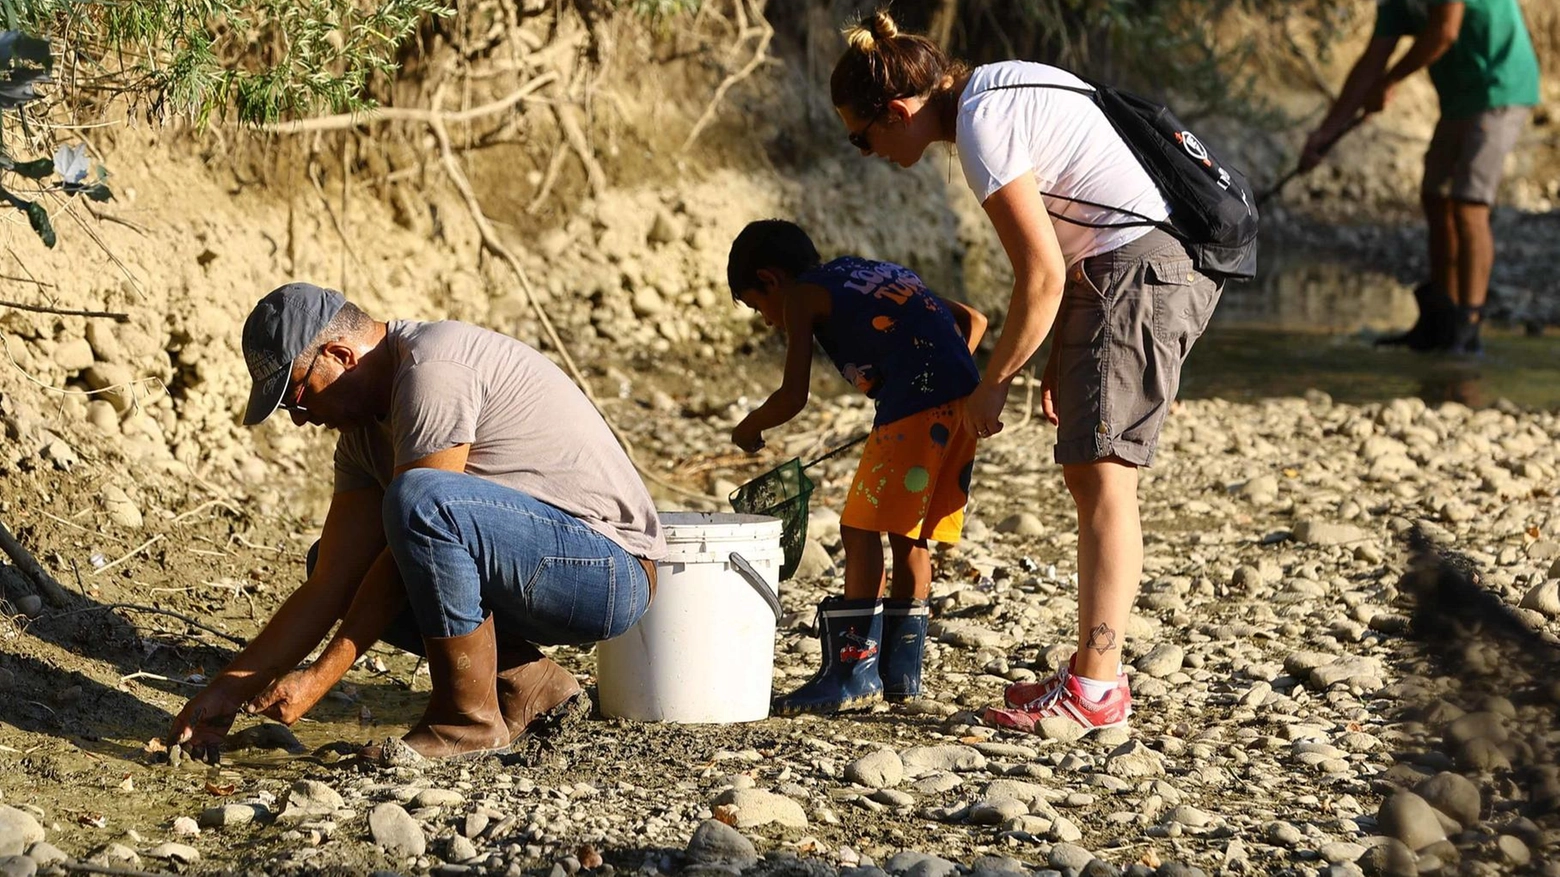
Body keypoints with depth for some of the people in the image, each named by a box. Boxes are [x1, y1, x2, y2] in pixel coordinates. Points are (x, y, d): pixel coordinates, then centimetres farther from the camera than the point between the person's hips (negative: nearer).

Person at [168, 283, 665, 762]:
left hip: (611, 570, -10)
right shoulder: (364, 428, 9)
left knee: (421, 499, -32)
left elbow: (414, 524, -20)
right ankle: (521, 681, 7)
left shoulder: (432, 372, -19)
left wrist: (318, 678, -17)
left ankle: (470, 715, -16)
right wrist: (231, 687, 1)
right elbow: (330, 583, 8)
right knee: (331, 561, 13)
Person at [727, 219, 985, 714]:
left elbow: (793, 397, 3)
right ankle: (901, 672, 21)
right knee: (908, 535, 16)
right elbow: (972, 319, 28)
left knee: (861, 529, -1)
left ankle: (855, 671, -2)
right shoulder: (878, 274, 32)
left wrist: (749, 429, 20)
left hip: (914, 403, -8)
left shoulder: (800, 294, 10)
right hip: (964, 399, 8)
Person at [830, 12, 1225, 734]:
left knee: (1102, 473, -11)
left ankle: (1096, 689, -13)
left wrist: (991, 385, -5)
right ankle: (1094, 673, 14)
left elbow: (1042, 277, -16)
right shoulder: (996, 87, 14)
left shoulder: (981, 128, -15)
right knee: (1087, 472, 11)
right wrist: (1061, 360, 14)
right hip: (1171, 264, 10)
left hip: (1142, 269, -10)